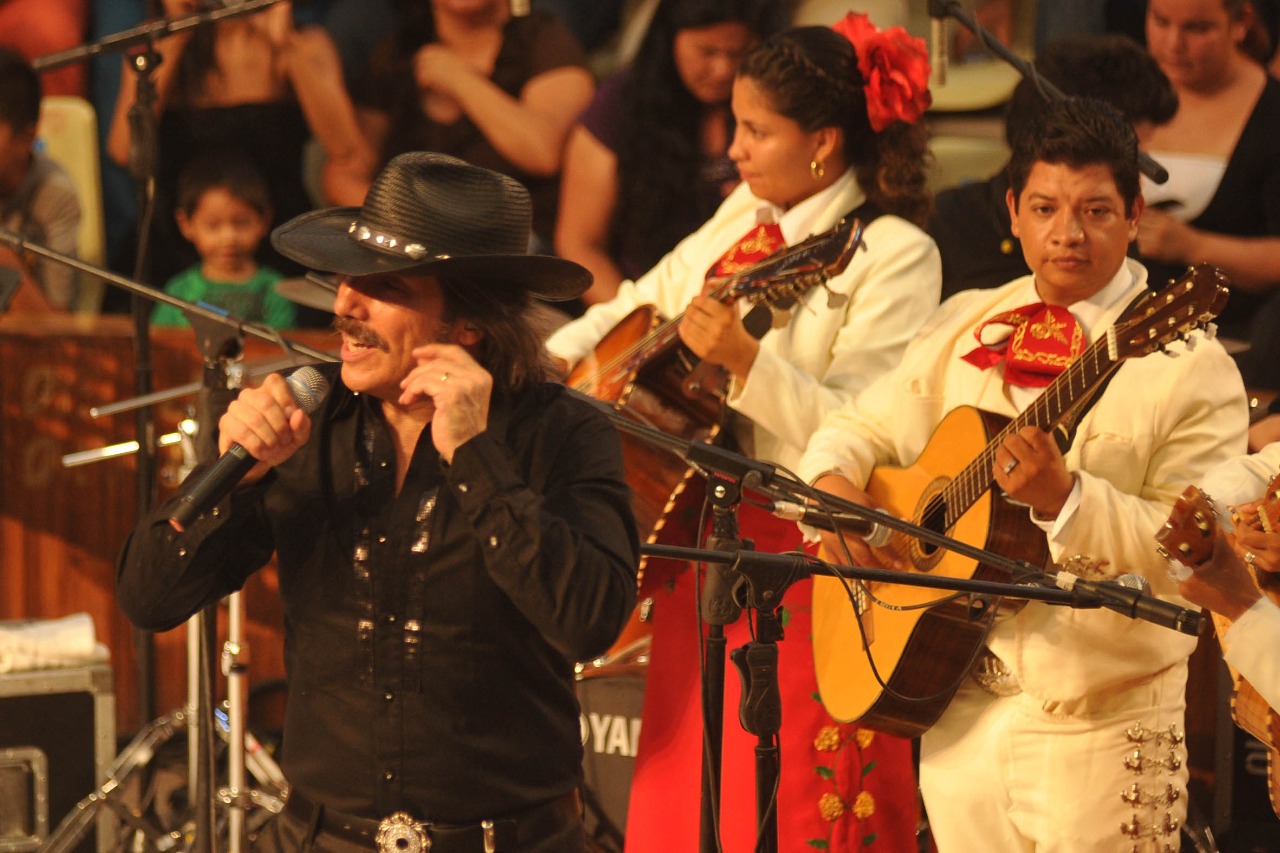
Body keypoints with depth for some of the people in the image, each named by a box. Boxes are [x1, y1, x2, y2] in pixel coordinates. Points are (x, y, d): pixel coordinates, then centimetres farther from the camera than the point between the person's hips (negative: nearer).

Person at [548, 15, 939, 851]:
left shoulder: (894, 255, -13)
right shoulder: (743, 217, 9)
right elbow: (644, 304, 23)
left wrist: (746, 361, -33)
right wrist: (552, 357, 8)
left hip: (802, 556, -8)